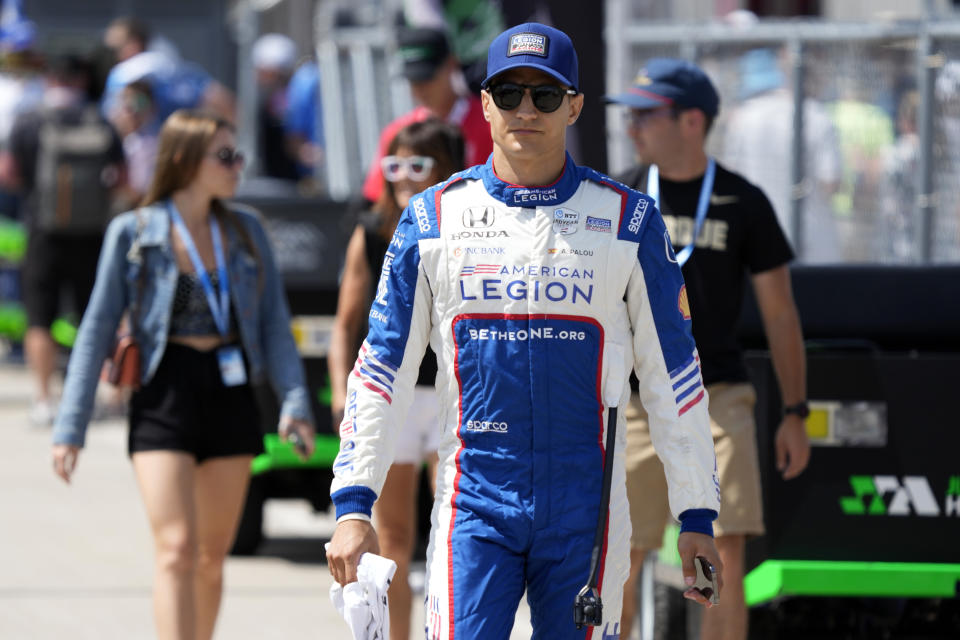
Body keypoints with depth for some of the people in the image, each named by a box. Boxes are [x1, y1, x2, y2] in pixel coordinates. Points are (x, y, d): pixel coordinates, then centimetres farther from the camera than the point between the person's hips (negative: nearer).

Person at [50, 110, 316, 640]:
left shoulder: (245, 233, 8)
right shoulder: (132, 233, -3)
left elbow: (274, 323, 8)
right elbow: (98, 329, -1)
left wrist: (294, 400, -7)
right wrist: (70, 427, -5)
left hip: (230, 396, 4)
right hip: (165, 396, -4)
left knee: (213, 555, 10)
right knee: (176, 550, -15)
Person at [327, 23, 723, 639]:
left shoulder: (627, 220, 4)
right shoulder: (433, 218, 5)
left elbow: (673, 372, 7)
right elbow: (382, 367, 7)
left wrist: (697, 517, 4)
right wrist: (354, 503, -1)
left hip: (586, 515, 0)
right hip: (474, 510, 0)